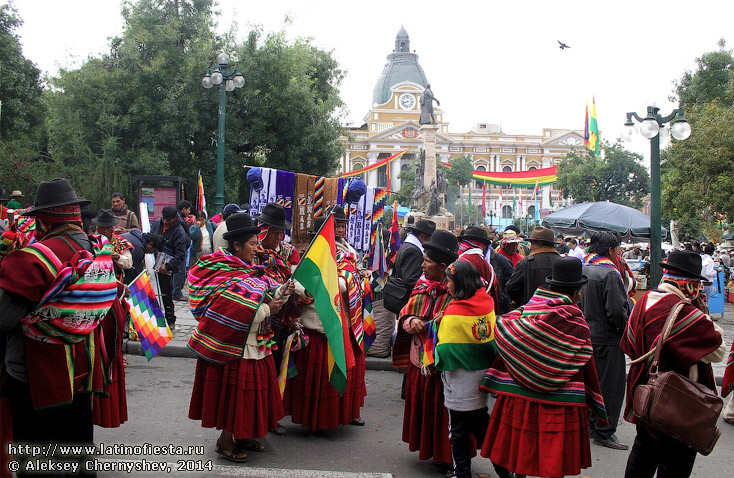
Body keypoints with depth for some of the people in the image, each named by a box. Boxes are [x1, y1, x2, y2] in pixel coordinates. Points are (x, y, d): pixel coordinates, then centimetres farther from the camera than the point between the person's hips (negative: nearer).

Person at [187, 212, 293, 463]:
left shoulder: (250, 269, 10)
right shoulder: (225, 274, -17)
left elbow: (266, 291, 9)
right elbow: (234, 310, -26)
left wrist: (280, 291, -12)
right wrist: (267, 310, -21)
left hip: (254, 345, 9)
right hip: (234, 345, -9)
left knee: (250, 390, 15)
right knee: (235, 390, -1)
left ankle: (243, 435, 28)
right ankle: (225, 441, 13)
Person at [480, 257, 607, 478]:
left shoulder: (523, 313, -1)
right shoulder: (577, 327, -14)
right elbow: (588, 370, -7)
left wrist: (495, 386, 13)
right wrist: (595, 404, 6)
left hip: (518, 400, 5)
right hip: (559, 407, -5)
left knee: (520, 458, 17)